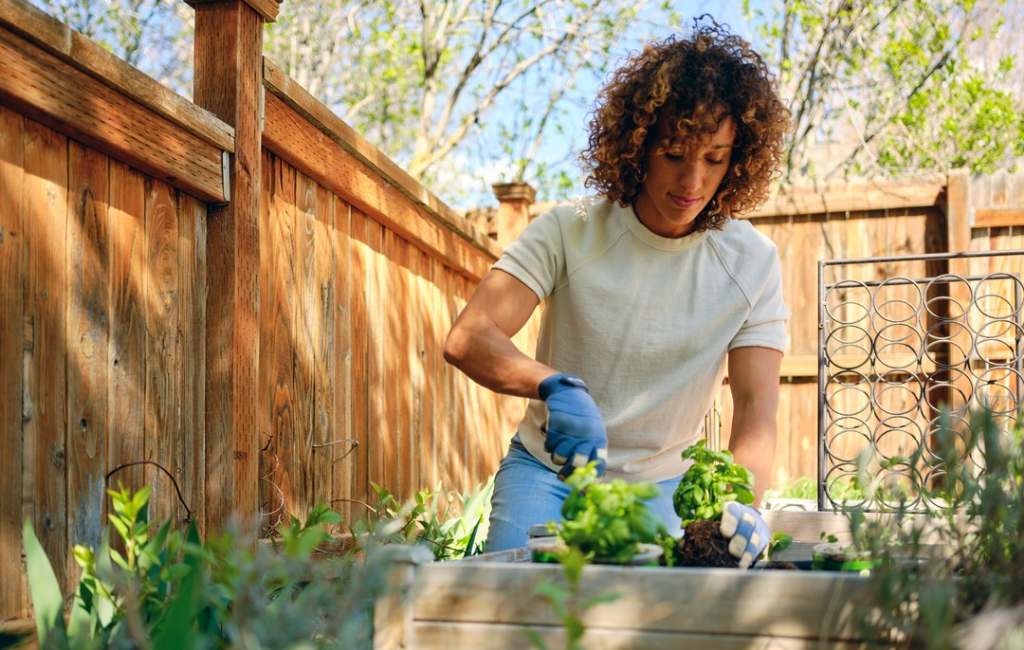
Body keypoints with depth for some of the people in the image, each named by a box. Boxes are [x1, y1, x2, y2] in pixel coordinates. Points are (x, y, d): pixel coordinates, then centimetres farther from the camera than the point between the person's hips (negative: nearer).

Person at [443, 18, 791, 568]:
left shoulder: (752, 262, -9)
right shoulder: (569, 232, -14)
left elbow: (755, 406, -16)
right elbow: (467, 340, -24)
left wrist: (739, 502, -37)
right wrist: (557, 387, -44)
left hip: (659, 487, 1)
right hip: (548, 470, -1)